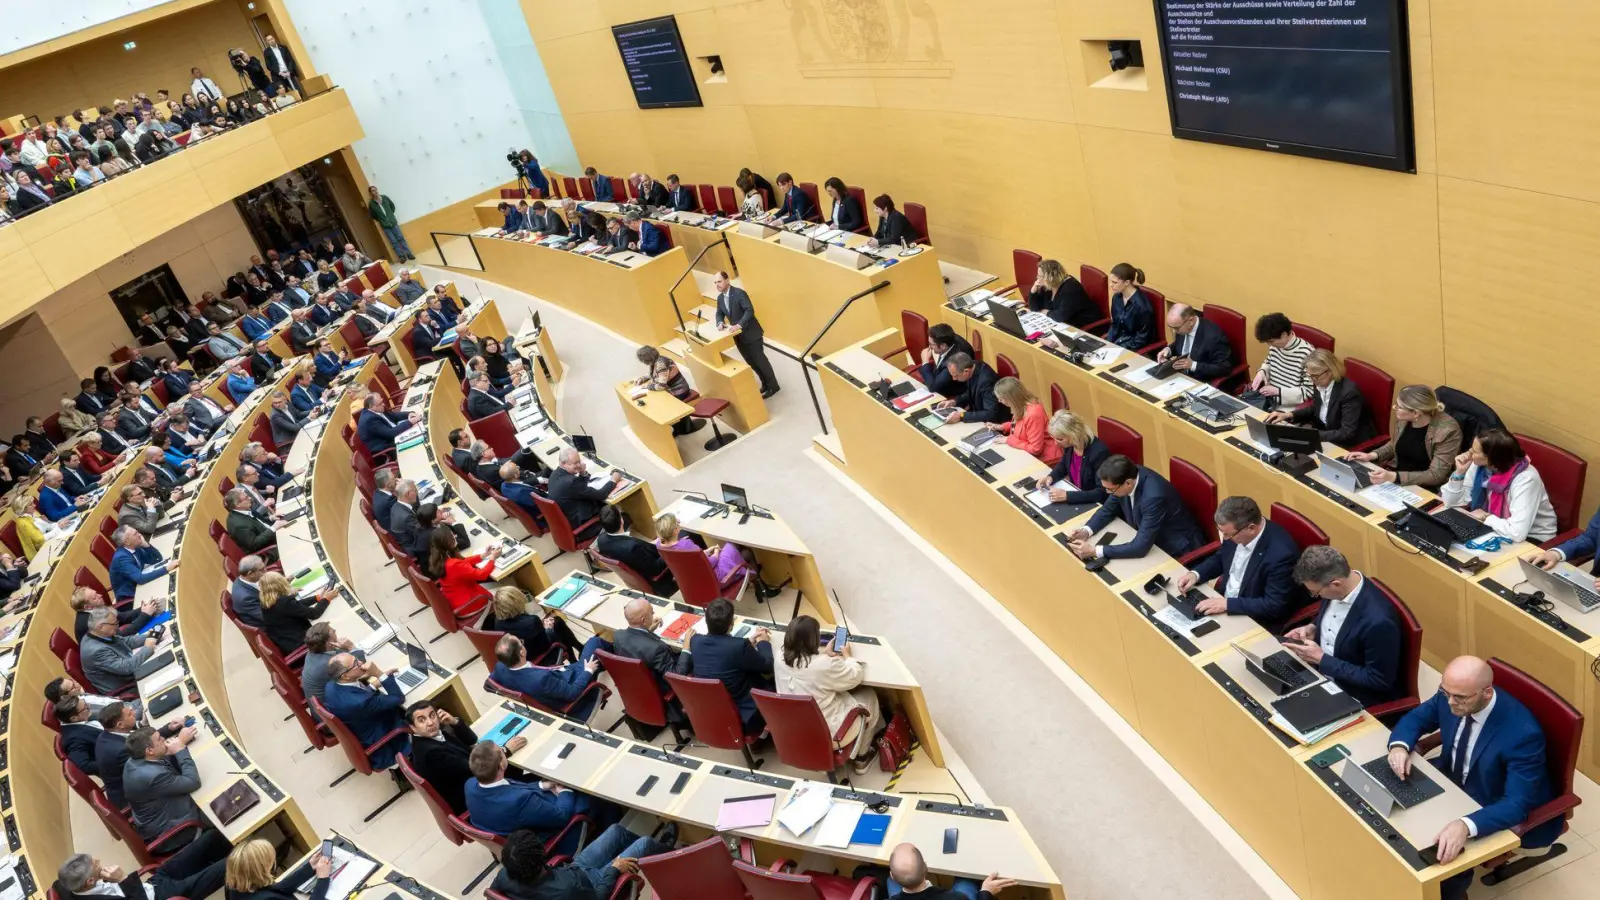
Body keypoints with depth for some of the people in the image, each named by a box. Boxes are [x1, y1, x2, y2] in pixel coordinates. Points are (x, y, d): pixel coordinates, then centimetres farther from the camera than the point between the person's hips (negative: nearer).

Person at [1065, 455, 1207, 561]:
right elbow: (1108, 508, 2)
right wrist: (1087, 531, -15)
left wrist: (1095, 551, -33)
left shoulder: (1154, 496, -36)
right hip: (1149, 540, 7)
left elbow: (1141, 547, -36)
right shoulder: (1128, 475, -14)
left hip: (1177, 552, -7)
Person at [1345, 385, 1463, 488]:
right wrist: (1373, 455, -4)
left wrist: (1394, 477, -34)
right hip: (1395, 472, 6)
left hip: (1424, 488, -6)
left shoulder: (1447, 431, -23)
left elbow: (1436, 476, -23)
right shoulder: (1403, 417, -8)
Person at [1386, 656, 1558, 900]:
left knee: (1445, 857, -23)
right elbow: (1415, 717, 2)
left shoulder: (1523, 733, -34)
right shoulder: (1451, 695, -17)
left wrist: (1466, 825, -54)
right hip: (1454, 780, 6)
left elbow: (1516, 804, -36)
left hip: (1501, 813, -6)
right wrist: (1400, 745, -21)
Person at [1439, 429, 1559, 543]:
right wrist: (1459, 472, -17)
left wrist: (1485, 517, -22)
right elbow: (1451, 502, -3)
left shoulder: (1525, 479, -30)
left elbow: (1517, 532, -39)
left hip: (1532, 539, -6)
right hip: (1497, 529, 6)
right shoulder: (1479, 465, -11)